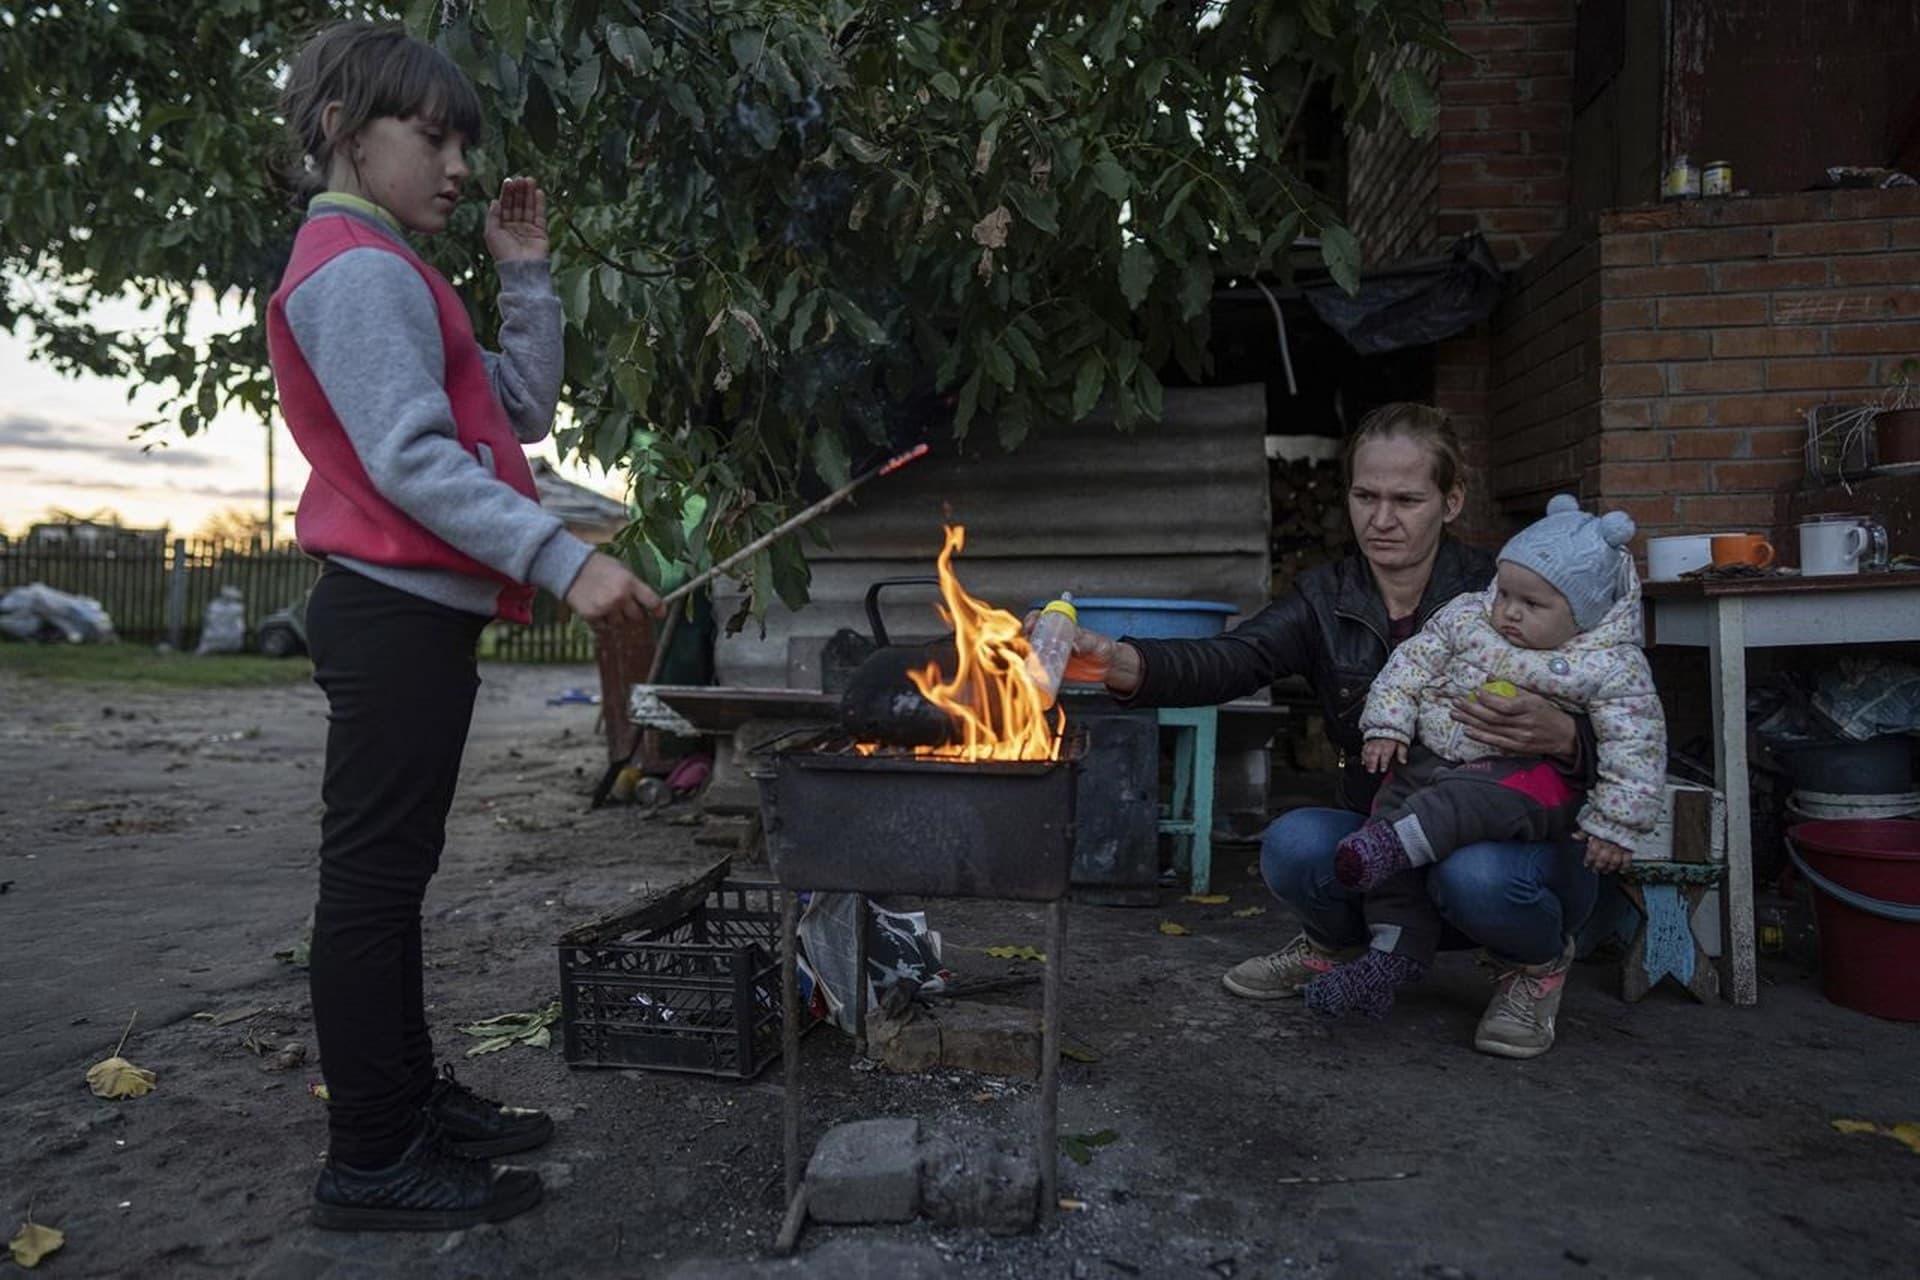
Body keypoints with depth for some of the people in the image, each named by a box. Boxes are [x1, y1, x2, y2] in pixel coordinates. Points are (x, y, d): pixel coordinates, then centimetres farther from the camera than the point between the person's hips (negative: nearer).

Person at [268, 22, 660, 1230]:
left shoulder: (379, 273, 22)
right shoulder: (362, 270, -11)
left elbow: (523, 410, 18)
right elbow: (411, 462, -23)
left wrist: (526, 275, 13)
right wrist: (566, 560, -28)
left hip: (415, 617, 11)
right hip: (397, 616, -11)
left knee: (394, 872, 15)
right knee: (374, 877, -6)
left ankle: (413, 1098, 27)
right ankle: (370, 1164, 3)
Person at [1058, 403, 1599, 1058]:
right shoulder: (1327, 599, -3)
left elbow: (1609, 738, -9)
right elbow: (1230, 660, -22)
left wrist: (1559, 736, -34)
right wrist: (1121, 662, -42)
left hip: (1520, 839, -2)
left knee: (1476, 875, -35)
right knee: (1294, 845, -27)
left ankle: (1537, 961, 2)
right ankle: (1338, 943, 10)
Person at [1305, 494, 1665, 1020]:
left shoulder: (1614, 669, -9)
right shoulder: (1468, 616, 3)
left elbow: (1634, 750, -10)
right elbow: (1413, 661, 7)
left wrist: (1615, 827, -14)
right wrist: (1386, 725, -3)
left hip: (1531, 774, -5)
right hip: (1435, 759, 5)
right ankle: (1395, 954, -1)